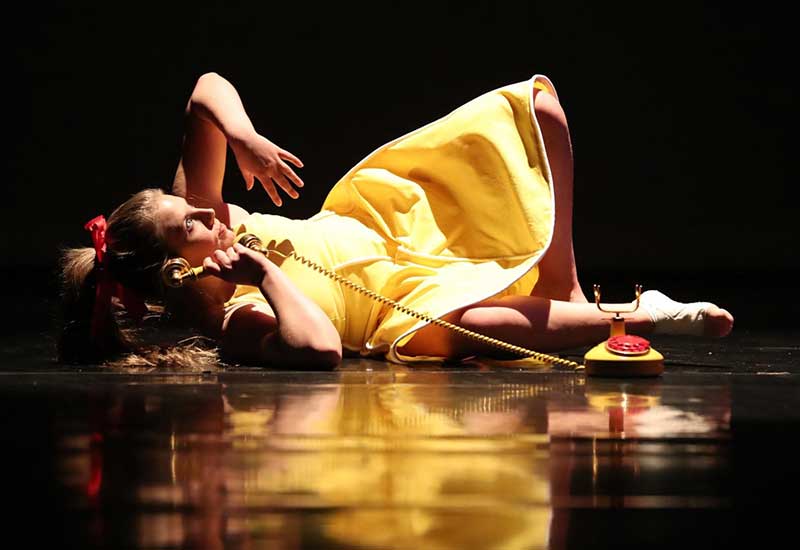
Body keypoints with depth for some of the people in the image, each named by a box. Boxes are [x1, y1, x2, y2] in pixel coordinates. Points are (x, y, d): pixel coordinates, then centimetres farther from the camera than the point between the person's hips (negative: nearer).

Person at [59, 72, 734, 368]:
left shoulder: (192, 206, -8)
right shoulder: (226, 314, -28)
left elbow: (210, 89, -5)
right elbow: (320, 348, -46)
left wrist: (244, 138, -23)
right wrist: (266, 275, -38)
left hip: (381, 221, 8)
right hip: (400, 298, -8)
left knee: (537, 104, -6)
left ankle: (564, 287, 0)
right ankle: (644, 316, -21)